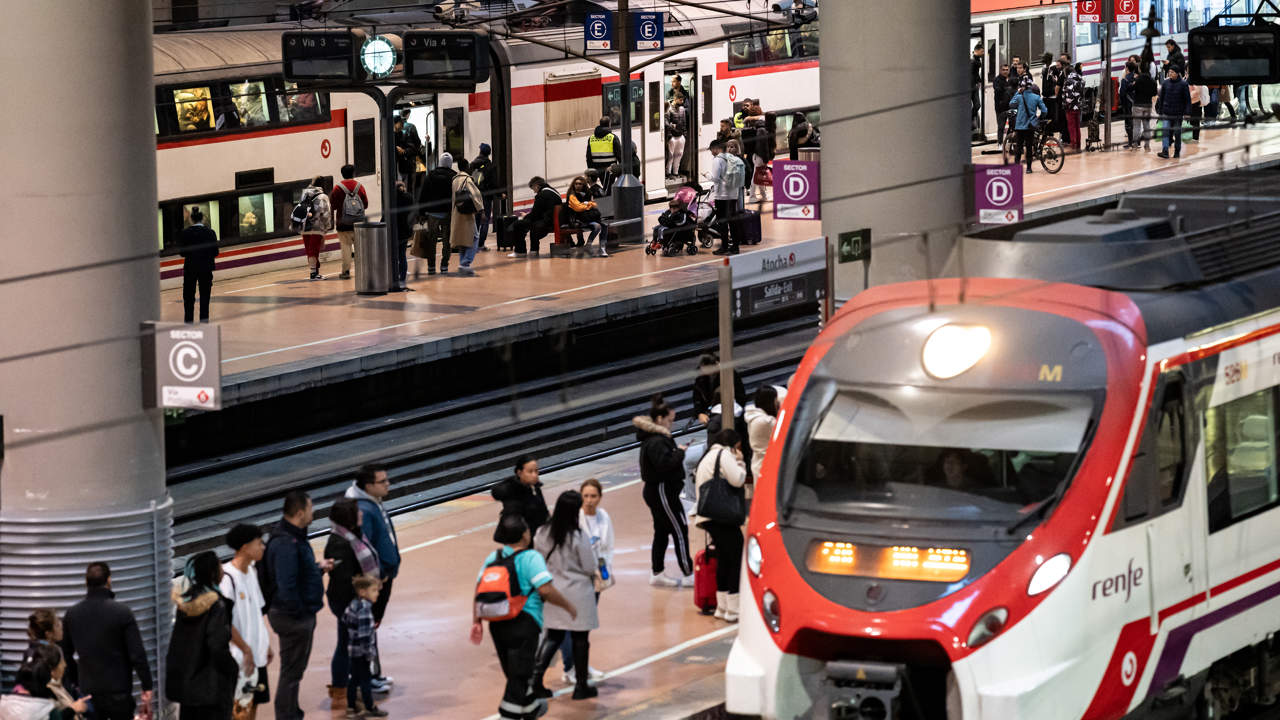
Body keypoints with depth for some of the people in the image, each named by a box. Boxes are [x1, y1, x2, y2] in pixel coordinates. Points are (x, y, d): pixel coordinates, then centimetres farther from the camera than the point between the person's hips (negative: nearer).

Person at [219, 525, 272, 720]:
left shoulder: (251, 572, 10)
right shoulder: (227, 577, -19)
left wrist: (266, 644, 17)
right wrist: (246, 650, -18)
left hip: (257, 653, 9)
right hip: (240, 657, -9)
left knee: (254, 702, 13)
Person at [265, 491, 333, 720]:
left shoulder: (295, 537, 8)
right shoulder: (285, 544, -26)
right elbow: (286, 585, -31)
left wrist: (319, 569, 7)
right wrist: (298, 612, -23)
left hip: (302, 615, 11)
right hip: (293, 616, -11)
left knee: (296, 669, 21)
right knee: (291, 671, 1)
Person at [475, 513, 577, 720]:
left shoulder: (492, 558, 6)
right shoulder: (531, 558, -13)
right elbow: (546, 590, -21)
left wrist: (476, 622, 8)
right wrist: (568, 606, -7)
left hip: (497, 623, 7)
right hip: (524, 623, -7)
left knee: (516, 671, 23)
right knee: (519, 674, 0)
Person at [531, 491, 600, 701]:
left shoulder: (542, 533, -6)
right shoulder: (579, 537, -21)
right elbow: (590, 567, -14)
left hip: (553, 589, 4)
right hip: (578, 592, -4)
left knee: (553, 636, 15)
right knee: (580, 638, 9)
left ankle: (537, 673, -2)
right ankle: (581, 686, 17)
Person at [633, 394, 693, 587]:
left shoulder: (656, 437, 11)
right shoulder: (656, 442, -22)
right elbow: (665, 464, -31)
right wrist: (680, 452, -19)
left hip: (657, 491, 11)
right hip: (661, 491, -11)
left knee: (661, 532, 16)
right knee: (680, 531, -5)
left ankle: (657, 574, 22)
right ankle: (688, 575, -1)